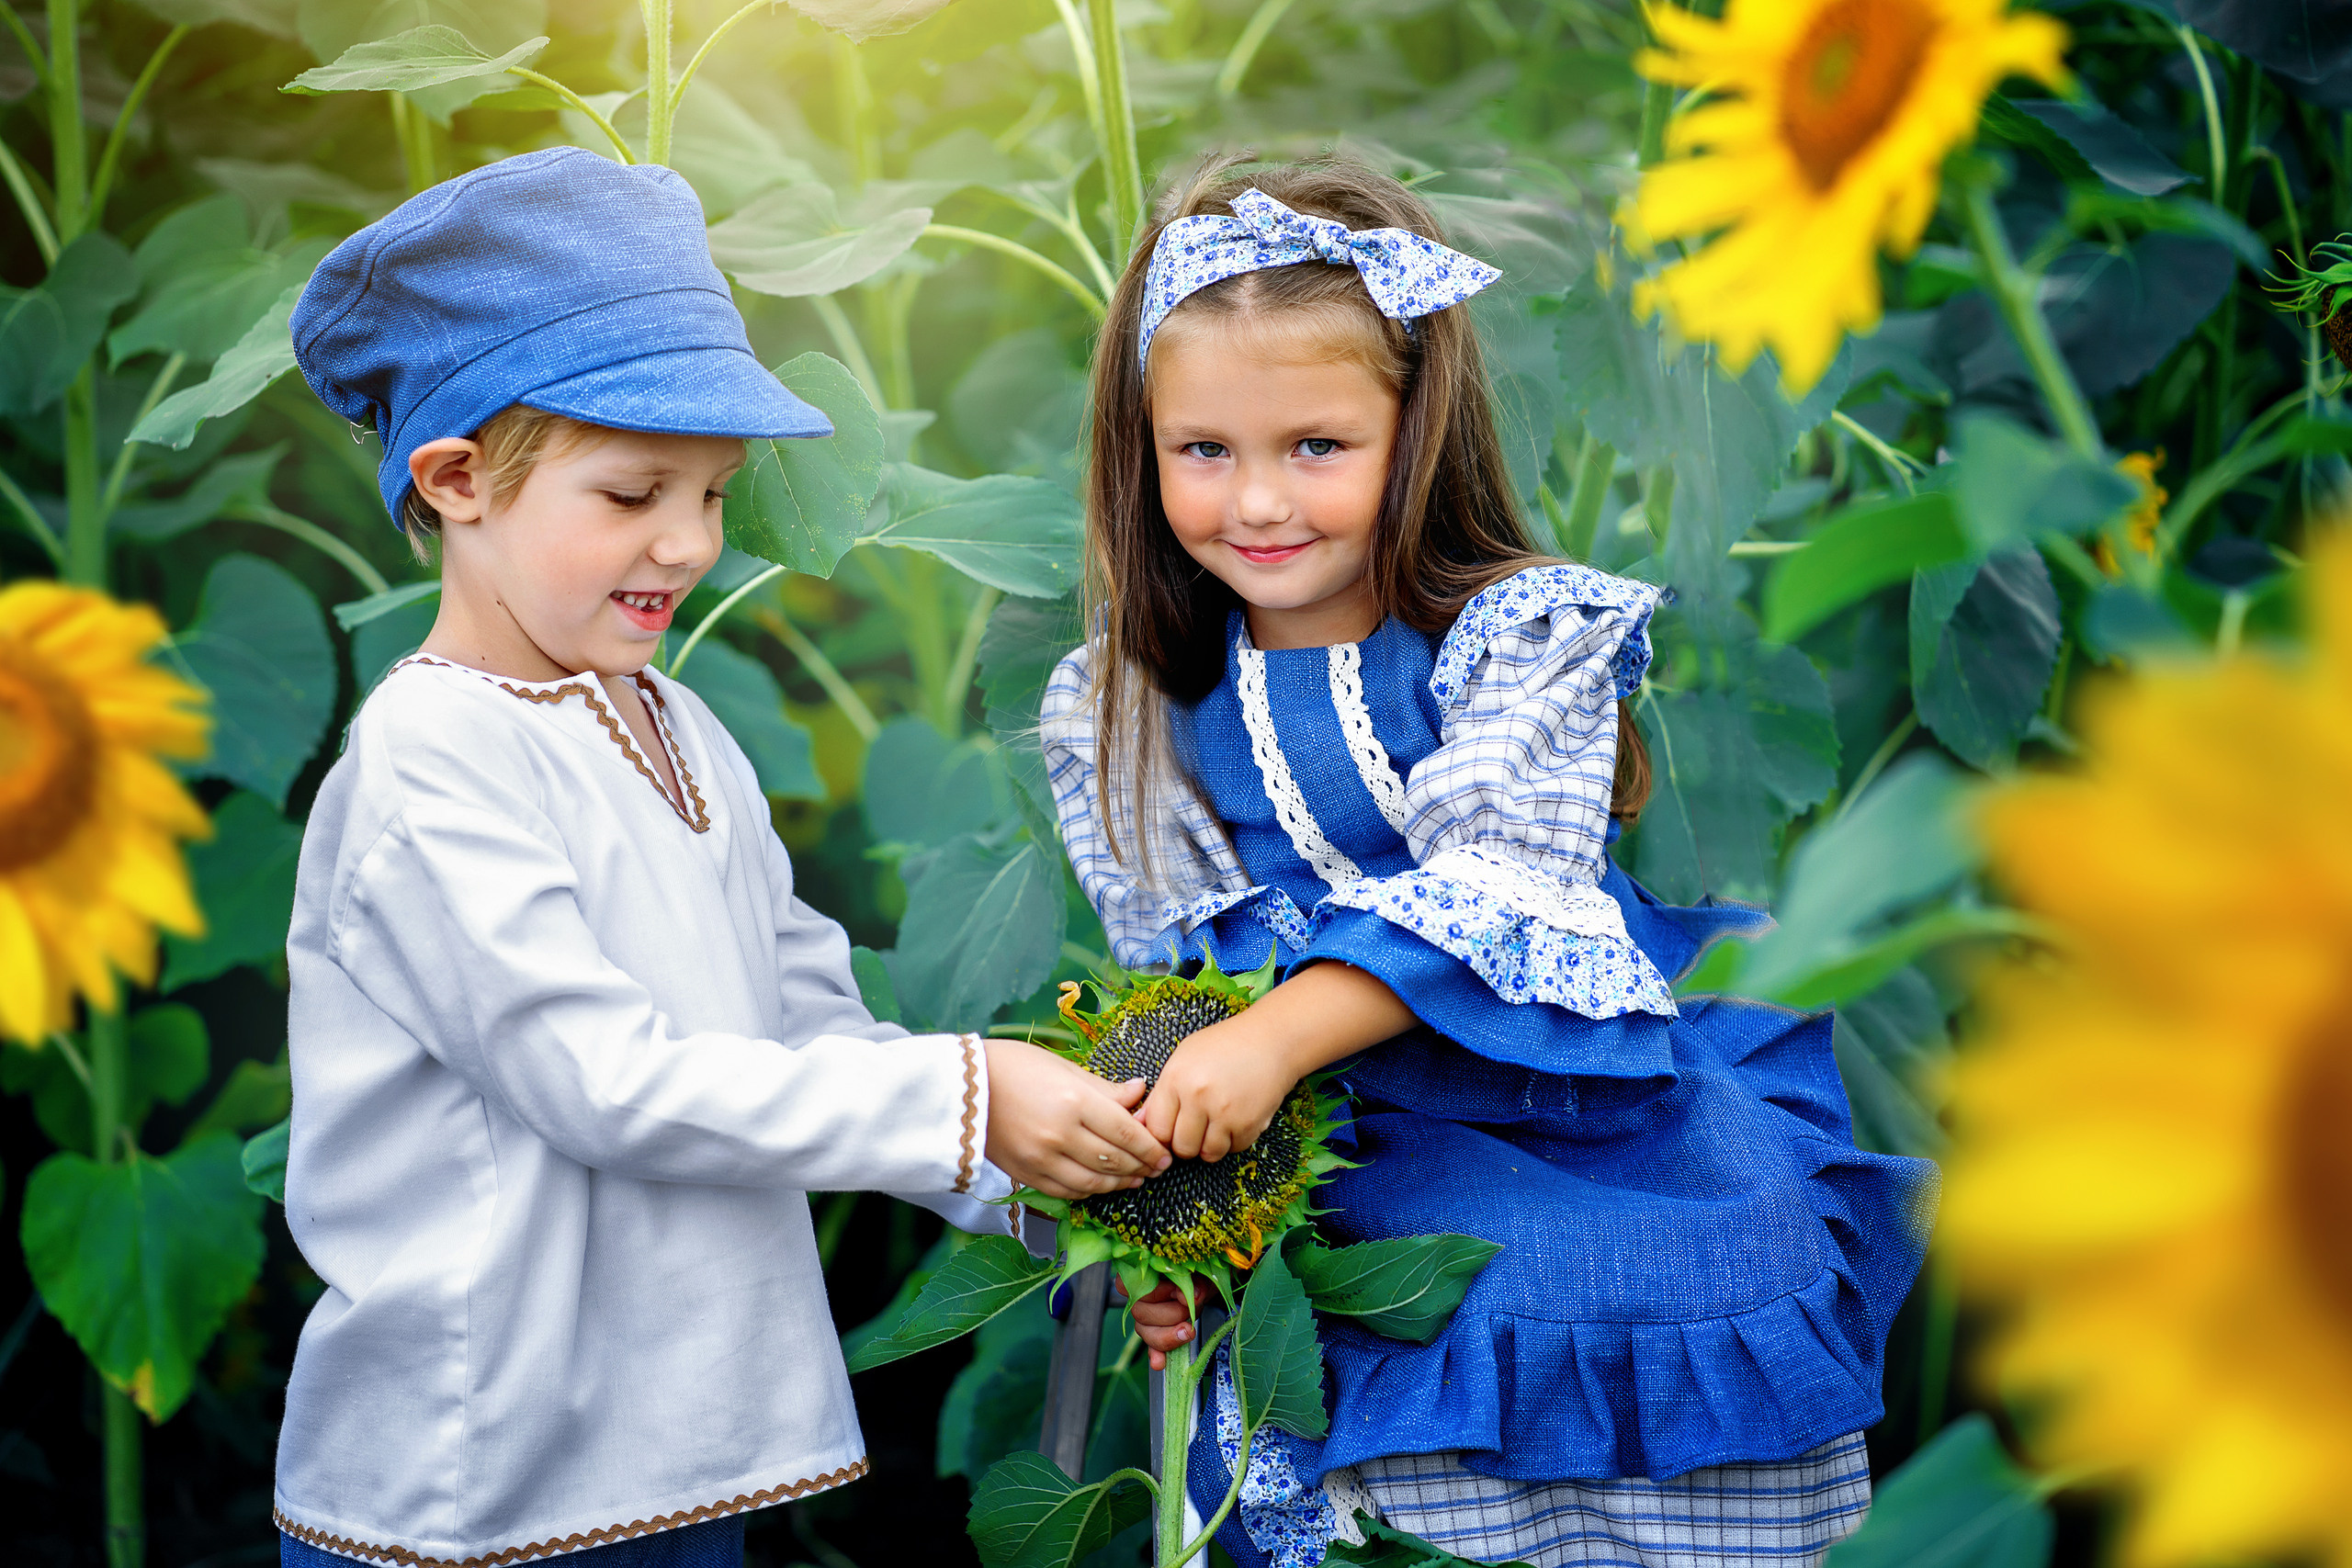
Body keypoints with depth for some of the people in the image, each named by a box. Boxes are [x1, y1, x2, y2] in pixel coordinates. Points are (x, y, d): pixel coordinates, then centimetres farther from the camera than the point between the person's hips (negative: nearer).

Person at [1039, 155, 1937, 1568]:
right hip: (1369, 1166, 2)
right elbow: (1168, 983, 11)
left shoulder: (1522, 636, -4)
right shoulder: (1122, 715, 8)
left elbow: (1492, 890, -17)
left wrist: (1280, 1035, -31)